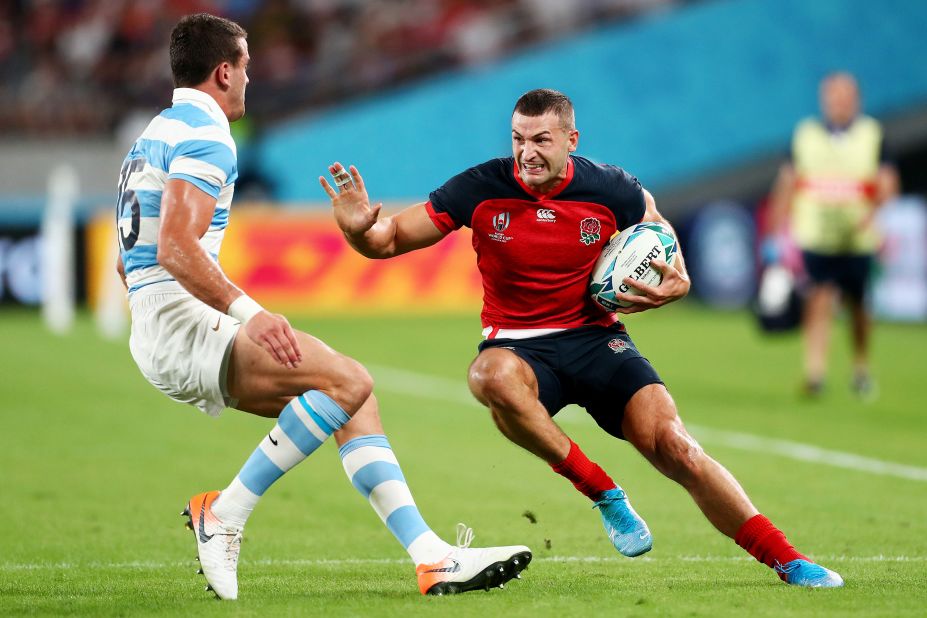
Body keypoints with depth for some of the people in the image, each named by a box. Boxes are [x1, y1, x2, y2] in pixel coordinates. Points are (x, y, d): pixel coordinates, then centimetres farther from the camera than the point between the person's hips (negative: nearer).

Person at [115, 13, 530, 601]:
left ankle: (432, 557, -4)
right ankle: (224, 516, -18)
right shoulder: (204, 135, -9)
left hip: (156, 334, 10)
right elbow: (176, 246, -24)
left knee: (351, 395, 6)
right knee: (348, 381, -23)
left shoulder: (155, 135, 23)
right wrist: (246, 311, -32)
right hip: (178, 318, -10)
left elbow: (129, 261, 29)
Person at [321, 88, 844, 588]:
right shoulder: (482, 188, -10)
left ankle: (789, 562, -7)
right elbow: (390, 240, -6)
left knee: (674, 447, -19)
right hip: (518, 345, 0)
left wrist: (678, 282, -4)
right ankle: (604, 493, -22)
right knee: (493, 377, -39)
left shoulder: (609, 188, -7)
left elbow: (652, 220, 16)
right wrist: (360, 228, -29)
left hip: (595, 337, 1)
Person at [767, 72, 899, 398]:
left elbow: (887, 183, -2)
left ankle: (861, 368, 32)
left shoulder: (872, 135, 4)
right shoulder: (805, 135, 5)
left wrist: (871, 209, -22)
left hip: (857, 238, 1)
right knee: (820, 300, -15)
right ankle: (815, 372, -19)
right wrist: (777, 234, 5)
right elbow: (786, 185, 9)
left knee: (857, 306, 11)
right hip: (815, 236, -1)